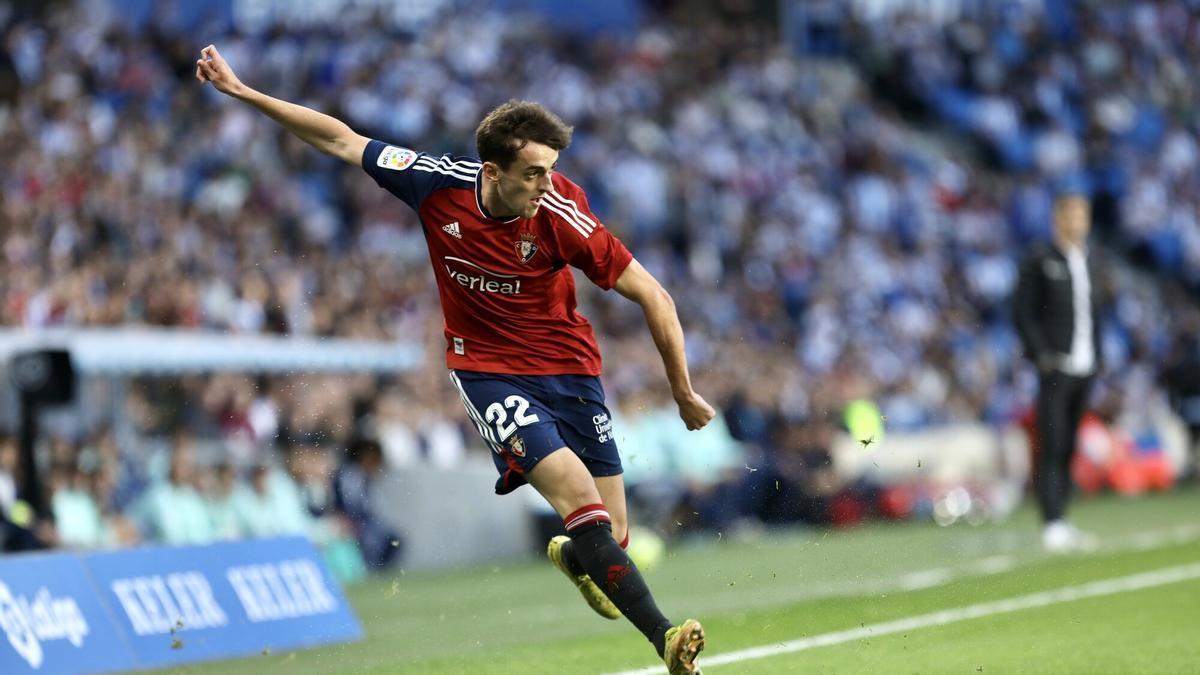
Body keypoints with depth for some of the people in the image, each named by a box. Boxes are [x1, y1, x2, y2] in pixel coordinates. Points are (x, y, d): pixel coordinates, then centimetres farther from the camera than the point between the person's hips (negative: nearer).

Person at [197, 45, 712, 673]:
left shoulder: (561, 213, -20)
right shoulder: (439, 183, -15)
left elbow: (653, 296, -13)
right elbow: (341, 140, -2)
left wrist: (684, 393, -10)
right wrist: (241, 91, -2)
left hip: (568, 367, 1)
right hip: (487, 368, -1)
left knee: (611, 537, 0)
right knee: (577, 494, -24)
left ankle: (571, 558, 40)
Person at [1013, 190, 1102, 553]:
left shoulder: (1086, 260, 18)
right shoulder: (1039, 261, -2)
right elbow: (1023, 312, -4)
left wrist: (1096, 356, 15)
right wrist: (1042, 354, -12)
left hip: (1084, 368, 6)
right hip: (1056, 368, -6)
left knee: (1070, 448, 6)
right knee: (1052, 448, -11)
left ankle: (1062, 525, 9)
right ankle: (1052, 524, -15)